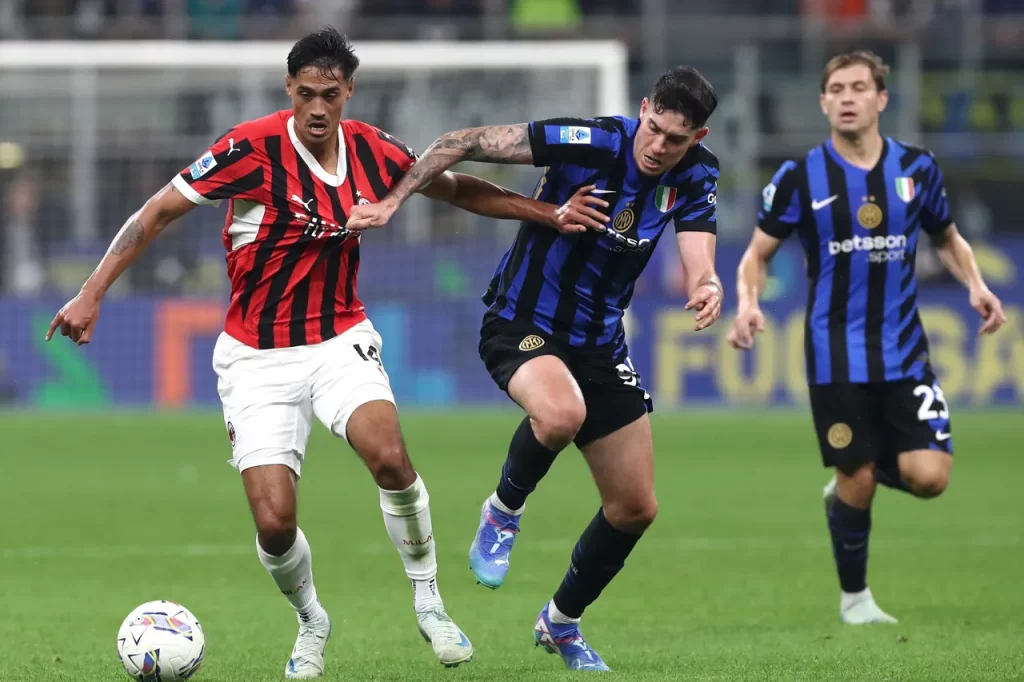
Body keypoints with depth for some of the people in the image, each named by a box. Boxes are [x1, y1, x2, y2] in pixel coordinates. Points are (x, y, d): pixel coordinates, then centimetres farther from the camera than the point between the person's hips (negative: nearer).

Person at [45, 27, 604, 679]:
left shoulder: (374, 153, -4)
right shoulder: (254, 148, -17)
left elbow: (457, 188, 15)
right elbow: (158, 213, -10)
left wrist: (547, 213, 9)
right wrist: (92, 295, -14)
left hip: (341, 339, 2)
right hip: (258, 356, -2)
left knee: (389, 455, -27)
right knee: (274, 522, -12)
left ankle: (428, 601, -5)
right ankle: (311, 621, 21)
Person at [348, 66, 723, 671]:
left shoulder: (696, 176, -6)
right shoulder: (591, 143, -23)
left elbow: (698, 262, -17)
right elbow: (466, 143, -20)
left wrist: (708, 288, -42)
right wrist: (392, 202, -26)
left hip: (600, 343, 6)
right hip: (523, 325, -6)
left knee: (636, 508, 7)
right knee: (561, 413, -40)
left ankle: (562, 623, 31)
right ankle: (503, 512, -8)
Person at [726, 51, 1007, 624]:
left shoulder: (917, 168, 2)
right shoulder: (800, 177, -4)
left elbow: (947, 238, 18)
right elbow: (758, 254, 4)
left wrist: (976, 284, -2)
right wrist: (748, 303, -16)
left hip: (905, 354, 2)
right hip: (836, 357, -2)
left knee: (929, 476, -12)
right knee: (857, 486, -1)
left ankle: (853, 479, 21)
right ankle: (854, 597, 22)